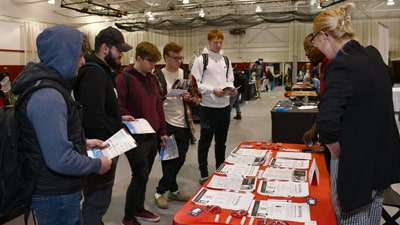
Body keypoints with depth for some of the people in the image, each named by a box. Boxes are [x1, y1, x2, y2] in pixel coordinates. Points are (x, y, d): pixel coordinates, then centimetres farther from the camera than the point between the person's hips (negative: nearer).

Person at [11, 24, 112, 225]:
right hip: (56, 195, -10)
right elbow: (60, 159, -32)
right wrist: (97, 165, -17)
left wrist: (83, 143, 11)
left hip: (55, 189, 10)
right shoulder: (47, 95, -27)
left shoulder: (47, 85, 7)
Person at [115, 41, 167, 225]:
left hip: (152, 137, 8)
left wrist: (162, 132, 15)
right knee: (140, 176, -3)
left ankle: (139, 209, 33)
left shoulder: (152, 79, 12)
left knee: (144, 176, 17)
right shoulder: (124, 79, -12)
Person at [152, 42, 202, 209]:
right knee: (169, 160, 5)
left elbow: (198, 98, 10)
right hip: (165, 125, -4)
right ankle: (173, 190, 24)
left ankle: (161, 191, 24)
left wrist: (189, 98, -11)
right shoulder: (156, 76, -6)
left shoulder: (187, 76, 6)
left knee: (179, 159, 8)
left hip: (183, 125, 4)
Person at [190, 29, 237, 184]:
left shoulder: (225, 60, 12)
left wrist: (231, 89, -6)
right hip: (208, 107, -6)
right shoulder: (201, 60, -6)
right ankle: (204, 174, 14)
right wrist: (213, 90, -20)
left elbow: (229, 80, 16)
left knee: (221, 141, 16)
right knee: (205, 142, 4)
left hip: (224, 106, 6)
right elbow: (195, 84, -10)